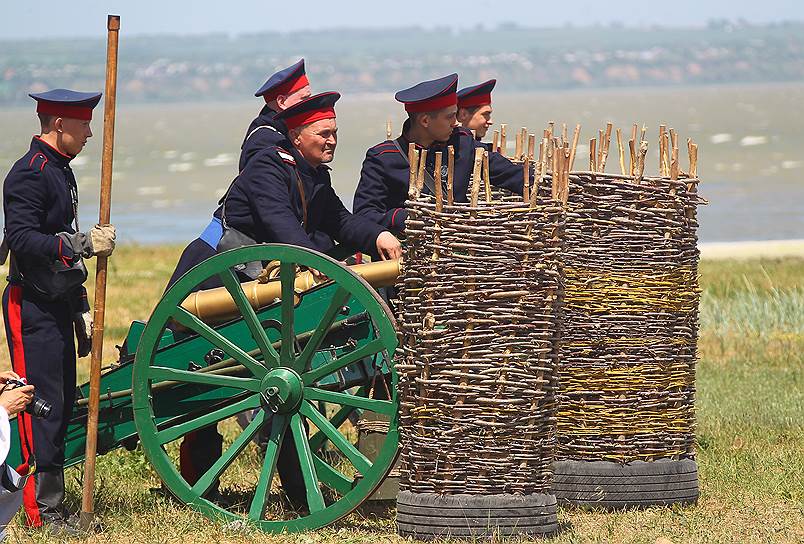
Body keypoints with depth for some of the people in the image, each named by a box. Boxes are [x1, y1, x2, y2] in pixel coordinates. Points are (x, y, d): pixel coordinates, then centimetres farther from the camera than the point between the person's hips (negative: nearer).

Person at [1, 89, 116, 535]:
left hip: (58, 305, 10)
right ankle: (42, 510, -6)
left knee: (63, 402, 11)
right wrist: (84, 243, -28)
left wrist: (81, 309, 24)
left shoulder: (60, 171, 18)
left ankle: (53, 502, 17)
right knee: (43, 405, -8)